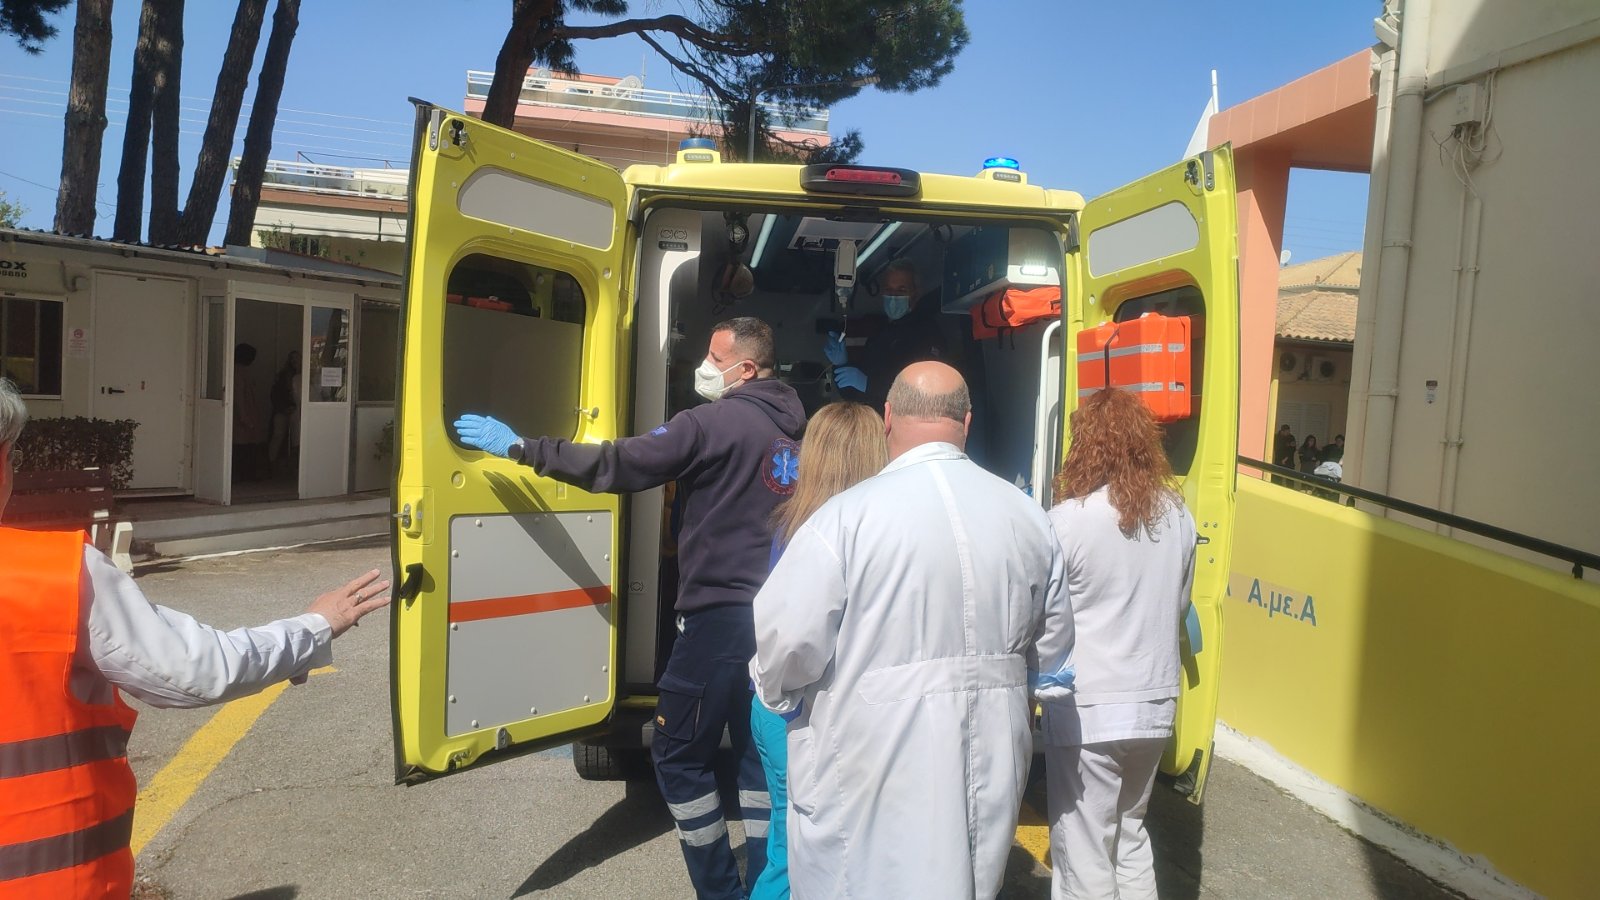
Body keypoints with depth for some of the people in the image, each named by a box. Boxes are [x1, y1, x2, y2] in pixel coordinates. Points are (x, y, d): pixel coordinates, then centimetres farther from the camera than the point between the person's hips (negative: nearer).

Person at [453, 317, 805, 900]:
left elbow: (615, 466, -16)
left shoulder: (712, 423, -12)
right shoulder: (795, 433, 13)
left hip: (721, 617, -8)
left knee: (679, 754, 5)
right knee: (759, 752, 15)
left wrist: (518, 447, -9)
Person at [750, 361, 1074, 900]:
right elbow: (1052, 646, 11)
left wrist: (778, 691, 6)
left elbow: (787, 641, -16)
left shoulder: (847, 516, -17)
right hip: (991, 771, 5)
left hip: (871, 769, -5)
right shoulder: (1028, 517, 0)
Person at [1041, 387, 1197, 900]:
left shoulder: (1067, 521, -17)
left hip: (1086, 708, -6)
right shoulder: (1179, 516, 0)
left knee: (1085, 853, 8)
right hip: (1155, 703, 6)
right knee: (1130, 833, 24)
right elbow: (1179, 606, 12)